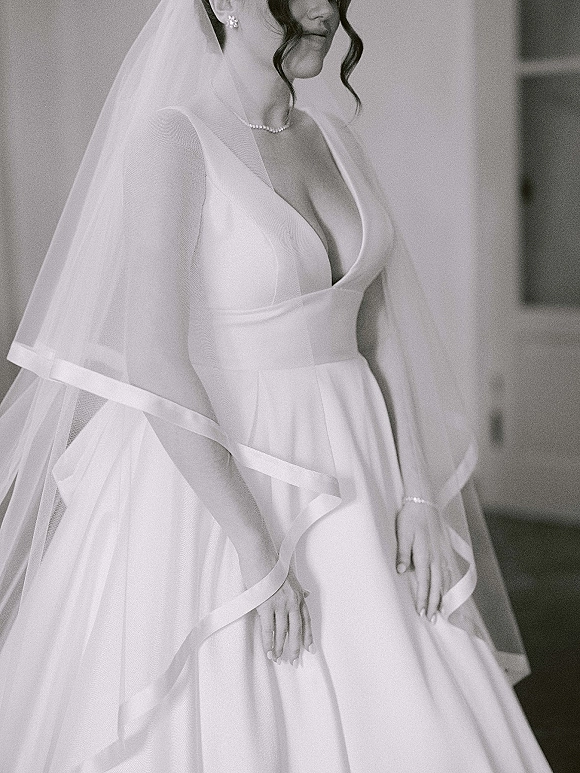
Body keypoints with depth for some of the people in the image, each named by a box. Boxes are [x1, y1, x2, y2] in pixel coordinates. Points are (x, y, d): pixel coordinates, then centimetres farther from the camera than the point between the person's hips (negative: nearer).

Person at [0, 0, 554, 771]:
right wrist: (257, 551, -21)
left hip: (342, 476, 7)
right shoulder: (171, 142, -13)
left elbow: (383, 330, 8)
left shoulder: (336, 143, 9)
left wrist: (418, 499, -3)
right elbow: (152, 361, -20)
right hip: (213, 477, -6)